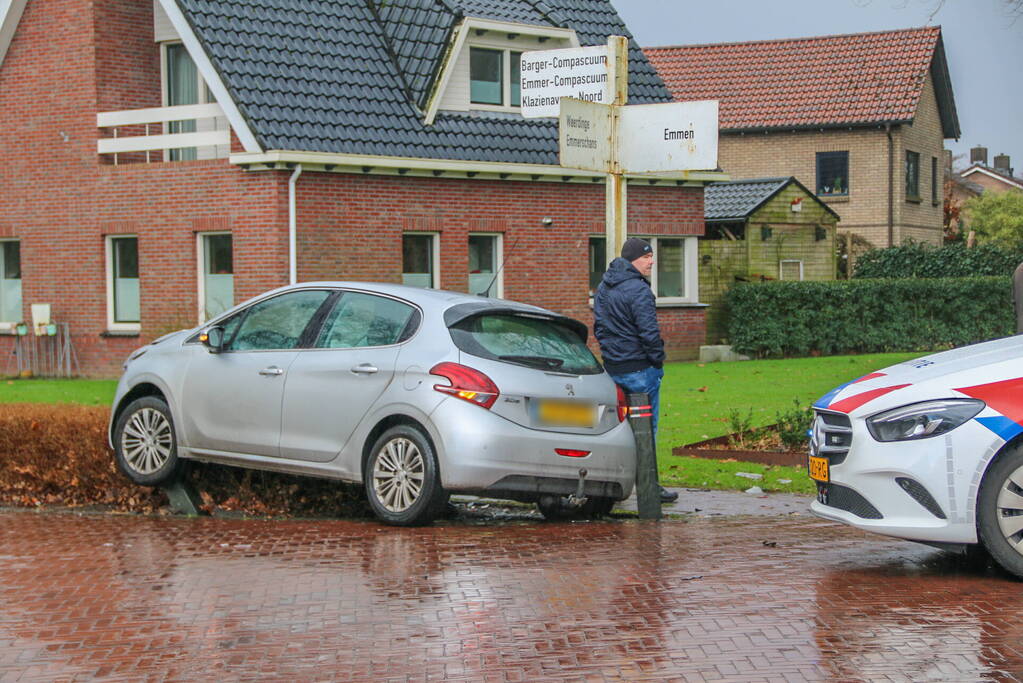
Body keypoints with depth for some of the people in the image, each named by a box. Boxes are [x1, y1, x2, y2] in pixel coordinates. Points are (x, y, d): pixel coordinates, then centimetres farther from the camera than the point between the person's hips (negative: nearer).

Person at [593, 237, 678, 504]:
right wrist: (657, 361, -8)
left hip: (612, 368, 8)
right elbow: (649, 332, -19)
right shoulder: (638, 290, -16)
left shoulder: (603, 288, 13)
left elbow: (599, 327, 19)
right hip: (640, 369, -8)